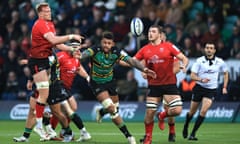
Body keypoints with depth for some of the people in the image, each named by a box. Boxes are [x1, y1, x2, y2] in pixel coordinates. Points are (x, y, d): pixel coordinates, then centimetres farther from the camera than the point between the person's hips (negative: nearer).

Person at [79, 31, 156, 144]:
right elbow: (85, 54, -44)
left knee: (115, 108, 13)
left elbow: (131, 61, -18)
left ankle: (101, 112, 50)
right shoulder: (95, 50, -24)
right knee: (111, 109, -17)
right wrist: (80, 56, -69)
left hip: (110, 82, 5)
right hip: (97, 84, -5)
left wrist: (144, 69, -33)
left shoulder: (116, 52, -14)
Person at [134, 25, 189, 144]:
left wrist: (183, 65, -26)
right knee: (149, 113, -1)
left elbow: (184, 58, -5)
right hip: (153, 85, 2)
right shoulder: (145, 49, 6)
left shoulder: (168, 46, -3)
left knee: (177, 110, -13)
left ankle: (162, 116, 20)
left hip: (169, 83, -2)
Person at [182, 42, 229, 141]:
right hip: (199, 88, 0)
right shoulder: (199, 61, -7)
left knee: (203, 111, -16)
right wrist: (201, 79, -27)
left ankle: (193, 134, -8)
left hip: (211, 90, 0)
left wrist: (224, 87, 9)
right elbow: (192, 76, -8)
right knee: (192, 111, 8)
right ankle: (186, 127, 39)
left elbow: (225, 73, 17)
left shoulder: (220, 62, -1)